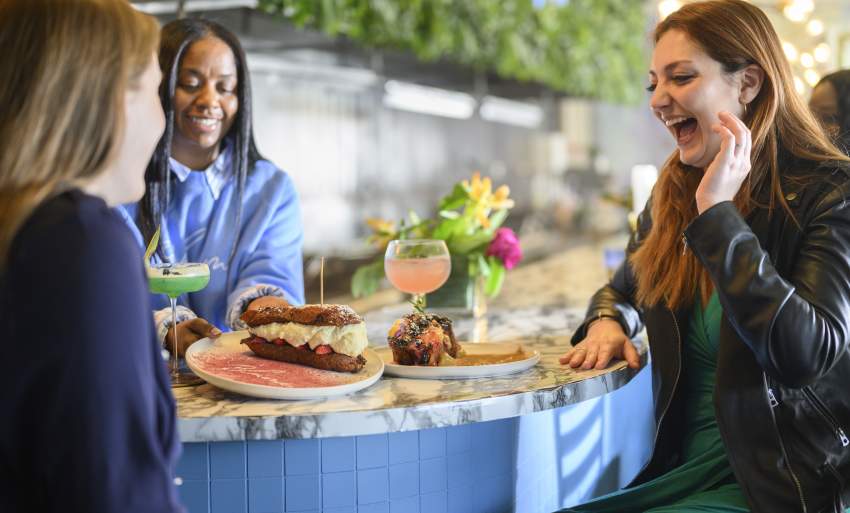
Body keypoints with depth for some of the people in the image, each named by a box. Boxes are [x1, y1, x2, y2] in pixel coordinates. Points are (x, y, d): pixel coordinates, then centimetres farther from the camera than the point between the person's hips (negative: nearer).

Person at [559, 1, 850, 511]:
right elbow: (622, 290, 24)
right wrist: (606, 323, 0)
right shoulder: (673, 194, 6)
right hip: (683, 467, 6)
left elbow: (808, 354, -25)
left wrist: (719, 212, -23)